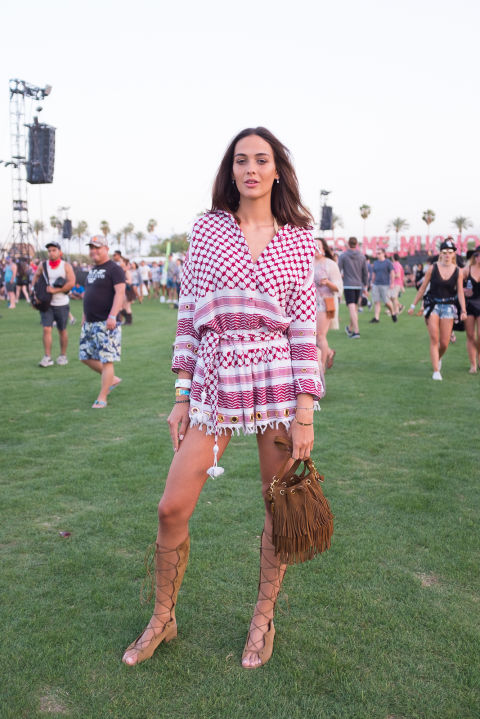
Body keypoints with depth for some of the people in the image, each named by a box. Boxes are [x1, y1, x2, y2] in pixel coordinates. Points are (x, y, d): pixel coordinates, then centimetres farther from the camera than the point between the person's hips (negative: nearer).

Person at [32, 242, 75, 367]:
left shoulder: (66, 266, -4)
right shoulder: (43, 265, 5)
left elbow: (71, 283, -12)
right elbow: (36, 278, 15)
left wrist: (55, 290, -17)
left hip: (62, 304, -2)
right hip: (46, 303, 2)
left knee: (62, 330, 7)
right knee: (47, 329, -8)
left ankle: (63, 355, 21)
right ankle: (47, 357, -6)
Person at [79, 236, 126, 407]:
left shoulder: (114, 269, -9)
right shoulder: (92, 270, 18)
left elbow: (120, 293, -18)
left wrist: (112, 316, -27)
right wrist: (84, 316, 23)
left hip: (106, 323, -9)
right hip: (90, 323, 9)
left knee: (106, 360, -5)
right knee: (86, 356, 11)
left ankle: (102, 398, 1)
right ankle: (112, 379, 27)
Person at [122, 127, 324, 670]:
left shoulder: (299, 241, 3)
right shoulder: (207, 228, 6)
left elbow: (304, 329, 0)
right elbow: (188, 314, 6)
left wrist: (305, 413, -5)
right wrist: (183, 395, 3)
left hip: (277, 379, 0)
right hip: (213, 379, 1)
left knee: (280, 506, 9)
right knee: (172, 507, 1)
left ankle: (263, 618, 32)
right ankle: (162, 619, 26)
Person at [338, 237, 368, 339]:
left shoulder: (343, 256, -4)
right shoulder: (362, 256, 6)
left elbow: (338, 271, -6)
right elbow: (365, 272, 8)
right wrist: (365, 285, 18)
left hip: (348, 285, -4)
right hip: (358, 285, 4)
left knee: (352, 308, -10)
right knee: (355, 307, 16)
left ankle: (356, 331, -18)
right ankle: (350, 328, 31)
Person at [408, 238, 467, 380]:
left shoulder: (458, 271, 2)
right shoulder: (432, 268, -1)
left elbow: (460, 292, 1)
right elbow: (422, 288, 4)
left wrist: (463, 311, -10)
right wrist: (413, 305, 5)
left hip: (448, 307, 1)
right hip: (432, 305, -1)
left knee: (444, 343, 1)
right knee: (434, 339, -11)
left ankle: (438, 358, 35)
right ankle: (436, 371, -6)